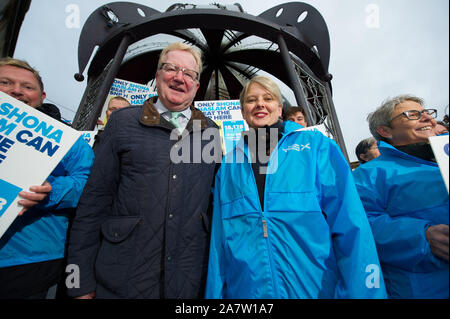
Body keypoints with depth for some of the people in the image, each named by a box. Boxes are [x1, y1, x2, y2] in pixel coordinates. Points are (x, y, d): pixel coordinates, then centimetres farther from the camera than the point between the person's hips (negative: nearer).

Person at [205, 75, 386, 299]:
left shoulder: (317, 146, -3)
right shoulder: (229, 165, 3)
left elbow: (350, 227, -7)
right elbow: (219, 239, 4)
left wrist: (360, 292, -11)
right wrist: (216, 293, 3)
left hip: (315, 287, -1)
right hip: (245, 290, 2)